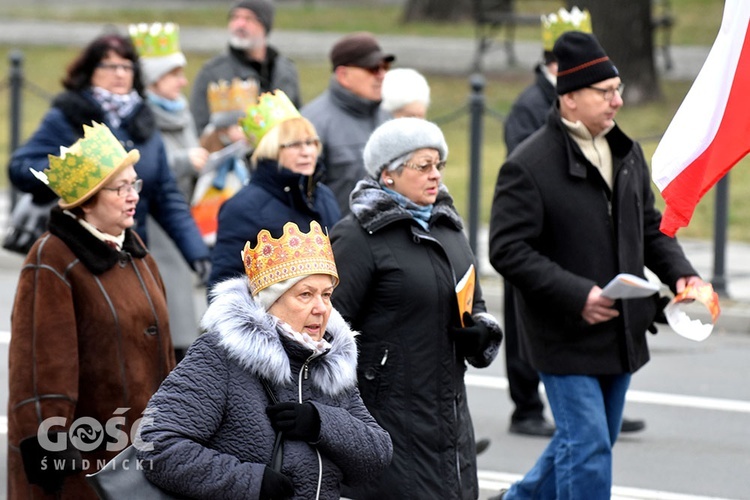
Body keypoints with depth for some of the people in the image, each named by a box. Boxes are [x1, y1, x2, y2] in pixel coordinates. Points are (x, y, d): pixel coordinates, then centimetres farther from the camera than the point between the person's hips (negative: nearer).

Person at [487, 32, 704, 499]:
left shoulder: (627, 153, 8)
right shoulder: (529, 165, -15)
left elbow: (651, 228, 18)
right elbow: (508, 250, -18)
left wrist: (680, 273, -2)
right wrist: (578, 295, -25)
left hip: (621, 333, 7)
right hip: (565, 337, -7)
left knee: (595, 441, 18)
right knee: (587, 448, -8)